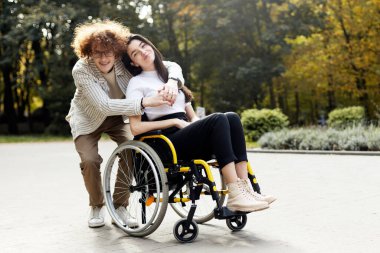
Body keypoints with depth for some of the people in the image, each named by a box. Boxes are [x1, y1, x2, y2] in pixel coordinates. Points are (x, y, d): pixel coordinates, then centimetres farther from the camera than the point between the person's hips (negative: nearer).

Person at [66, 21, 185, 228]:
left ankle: (119, 206, 2)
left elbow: (171, 66, -22)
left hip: (116, 117, 2)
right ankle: (97, 206, 8)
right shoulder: (81, 70, -32)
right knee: (90, 160, -21)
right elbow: (104, 106, -44)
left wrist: (172, 82, -47)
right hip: (87, 119, -2)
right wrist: (145, 102, -55)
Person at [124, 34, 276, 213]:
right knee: (218, 120, -29)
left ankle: (245, 188, -30)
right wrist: (176, 121, -9)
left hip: (188, 139, 6)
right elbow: (135, 128, -6)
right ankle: (235, 195, -37)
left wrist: (196, 124, -2)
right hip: (168, 143, -6)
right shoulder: (137, 83, 6)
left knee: (232, 118, -21)